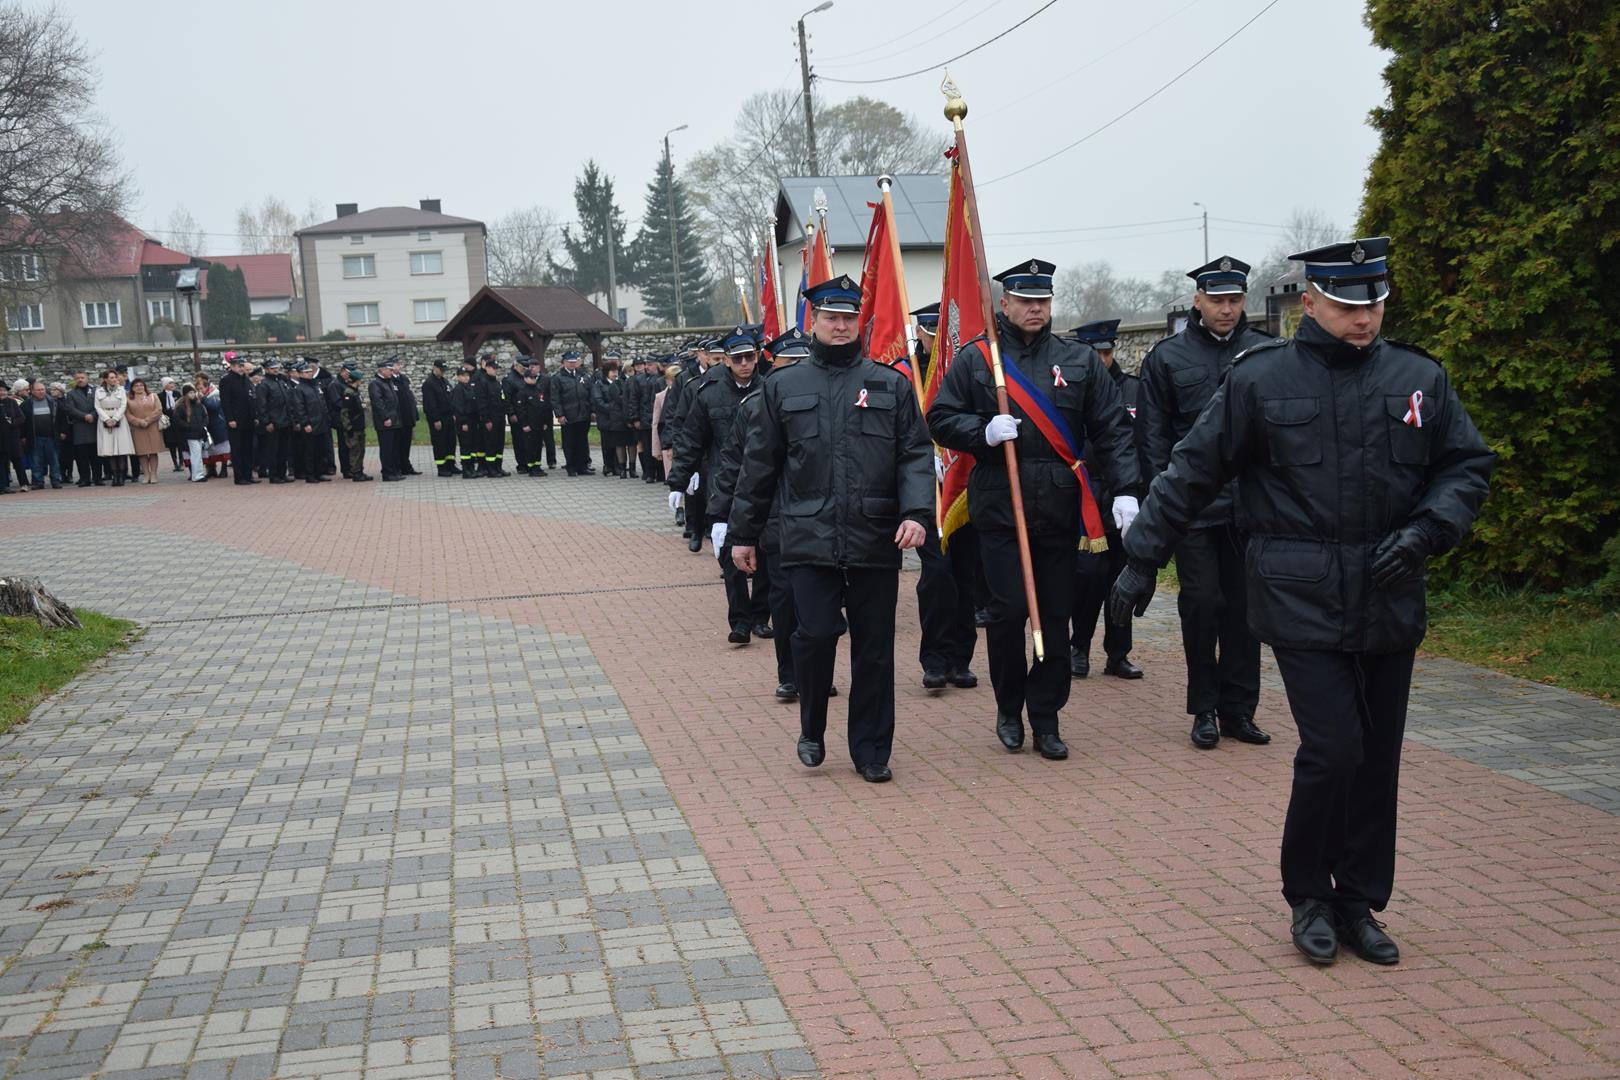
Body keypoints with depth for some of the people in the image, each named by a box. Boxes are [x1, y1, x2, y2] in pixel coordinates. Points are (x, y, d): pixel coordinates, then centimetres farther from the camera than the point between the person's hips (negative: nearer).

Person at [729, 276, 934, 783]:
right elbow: (760, 466, 10)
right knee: (817, 633, -11)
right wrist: (743, 534, 11)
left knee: (873, 647, 5)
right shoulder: (782, 387, 8)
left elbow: (915, 455, 4)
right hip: (809, 540, -1)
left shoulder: (891, 385, 8)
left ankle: (871, 750, 19)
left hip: (876, 540, 1)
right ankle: (811, 731, 15)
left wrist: (916, 512, -12)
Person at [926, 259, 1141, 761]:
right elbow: (941, 420, 4)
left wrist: (1124, 490, -5)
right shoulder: (975, 358, 3)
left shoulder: (1079, 360, 8)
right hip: (999, 507, -2)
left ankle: (1045, 719, 15)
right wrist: (984, 432, -15)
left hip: (1060, 508, 2)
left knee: (1056, 616, 4)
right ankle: (1008, 708, 18)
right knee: (1008, 609, -4)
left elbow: (1111, 430, 6)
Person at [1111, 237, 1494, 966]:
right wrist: (1142, 561, -1)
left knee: (1379, 758, 9)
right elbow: (1192, 472, 0)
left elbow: (1469, 466, 10)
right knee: (1333, 750, -8)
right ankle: (1309, 898, 14)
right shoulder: (1261, 379, -3)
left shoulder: (1420, 379, 6)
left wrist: (1428, 530, -9)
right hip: (1303, 603, -4)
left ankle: (1359, 904, 25)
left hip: (1390, 601, 4)